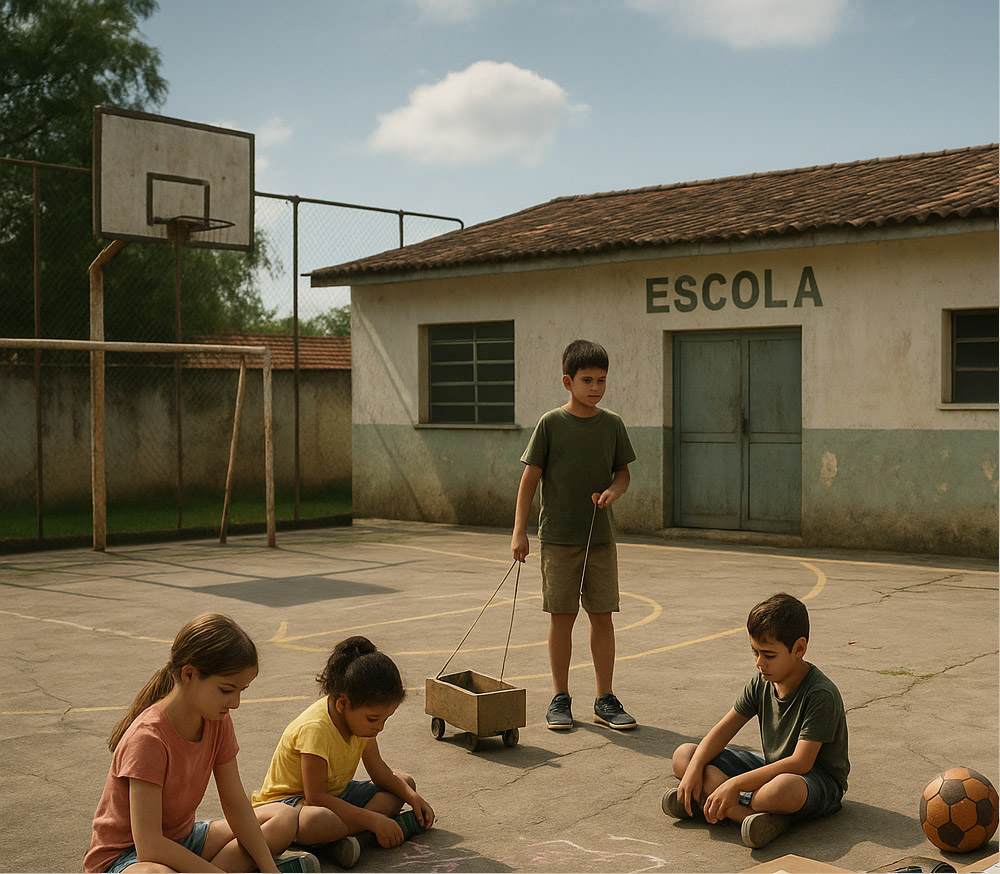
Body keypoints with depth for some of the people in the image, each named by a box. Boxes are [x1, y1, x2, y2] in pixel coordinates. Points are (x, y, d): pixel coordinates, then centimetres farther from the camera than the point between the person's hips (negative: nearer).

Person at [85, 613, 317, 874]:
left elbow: (236, 806, -1)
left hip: (182, 840, 9)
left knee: (284, 818, 1)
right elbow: (149, 846, -32)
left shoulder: (218, 722, -5)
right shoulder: (149, 738, -29)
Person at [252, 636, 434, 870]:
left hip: (335, 794, 9)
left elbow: (379, 771, 5)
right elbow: (315, 797, -30)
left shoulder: (361, 716, -5)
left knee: (405, 781, 3)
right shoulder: (315, 728, -30)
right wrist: (373, 820, -31)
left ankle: (347, 831, -19)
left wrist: (412, 797, -12)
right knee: (315, 822, -44)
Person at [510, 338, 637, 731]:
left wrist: (613, 490, -11)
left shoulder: (612, 425, 4)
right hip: (558, 536, -2)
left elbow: (623, 472, 13)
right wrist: (519, 531, -8)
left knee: (602, 616, 5)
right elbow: (530, 478, -3)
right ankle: (560, 698, 15)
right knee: (562, 617, 3)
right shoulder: (550, 424, -4)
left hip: (601, 537, 3)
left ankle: (605, 699, 15)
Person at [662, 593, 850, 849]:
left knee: (784, 789, -47)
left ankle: (709, 801, -23)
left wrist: (735, 784, -33)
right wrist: (694, 770, -18)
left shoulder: (821, 694, -24)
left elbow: (800, 763, -30)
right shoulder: (762, 683, -1)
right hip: (772, 767, 8)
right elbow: (725, 729, 1)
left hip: (820, 782, -8)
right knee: (683, 755, -6)